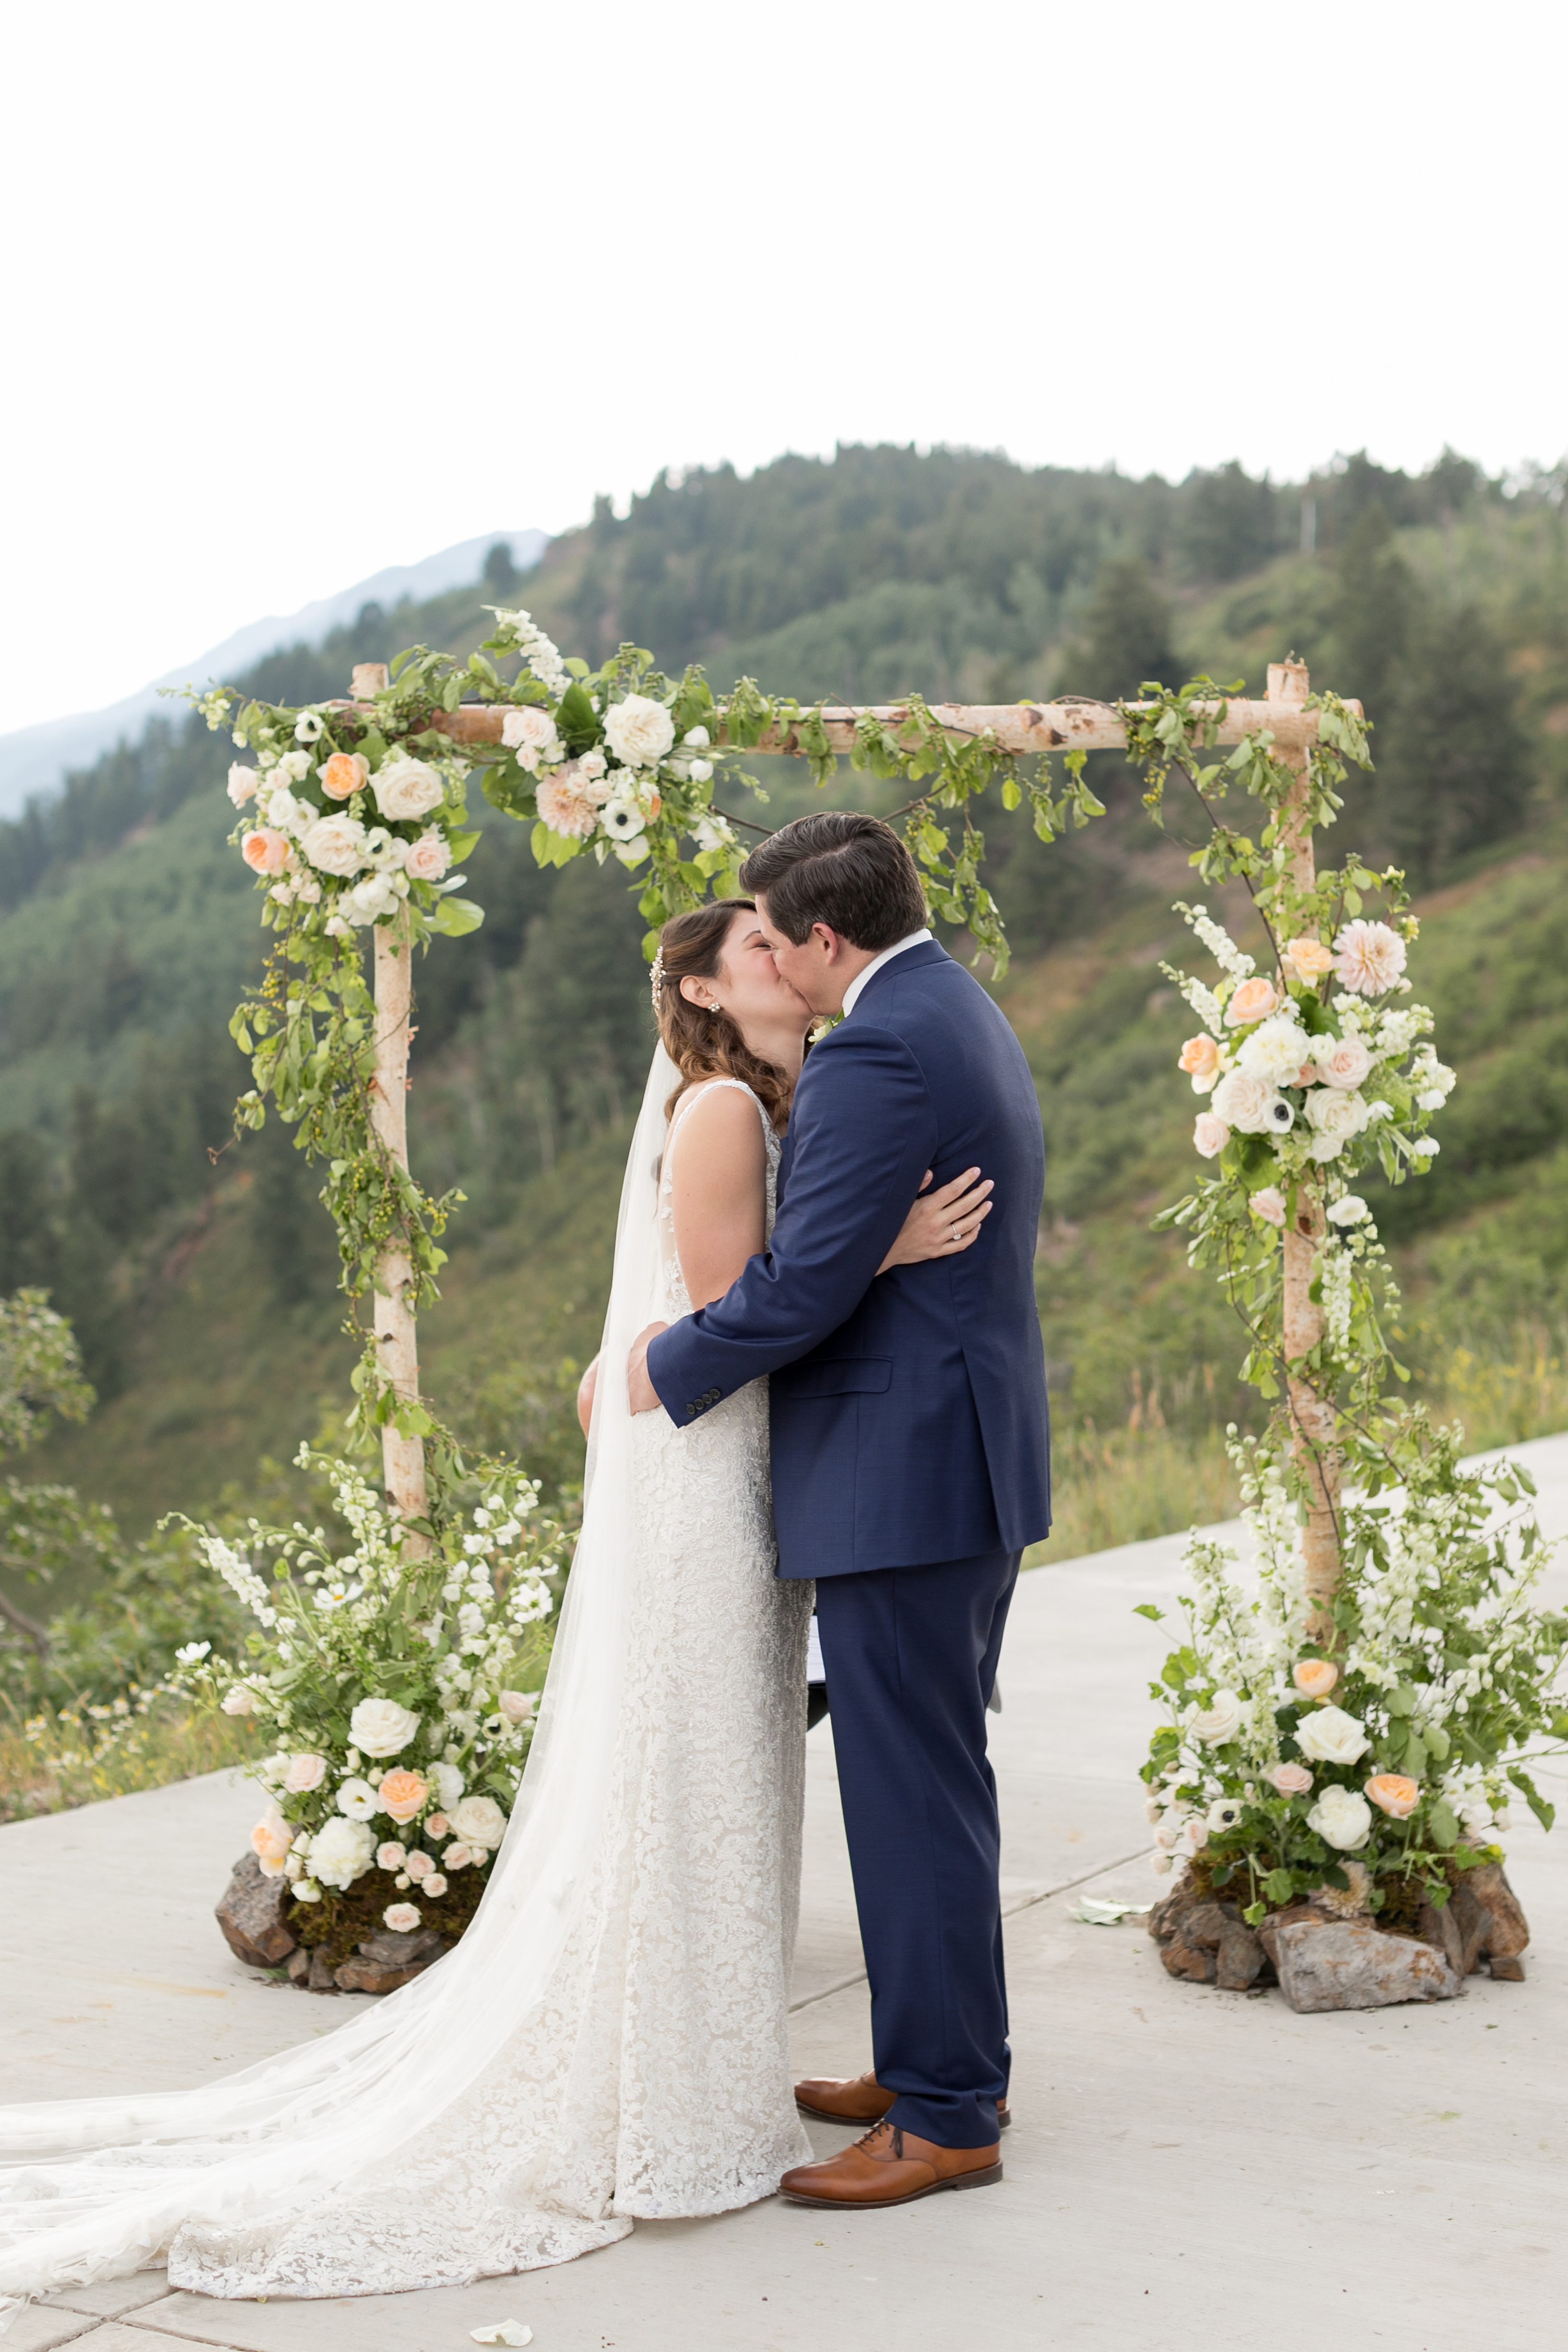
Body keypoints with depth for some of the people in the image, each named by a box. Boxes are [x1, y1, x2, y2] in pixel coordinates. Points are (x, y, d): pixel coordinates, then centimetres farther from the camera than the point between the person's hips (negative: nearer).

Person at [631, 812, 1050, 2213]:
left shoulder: (878, 1055, -19)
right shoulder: (964, 1020, 15)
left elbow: (805, 1283, -22)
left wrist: (672, 1370, -5)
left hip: (900, 1481, -11)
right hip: (976, 1461, 11)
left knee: (915, 1796, -2)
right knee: (936, 1780, 19)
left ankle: (945, 2119, 8)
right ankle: (946, 2058, 31)